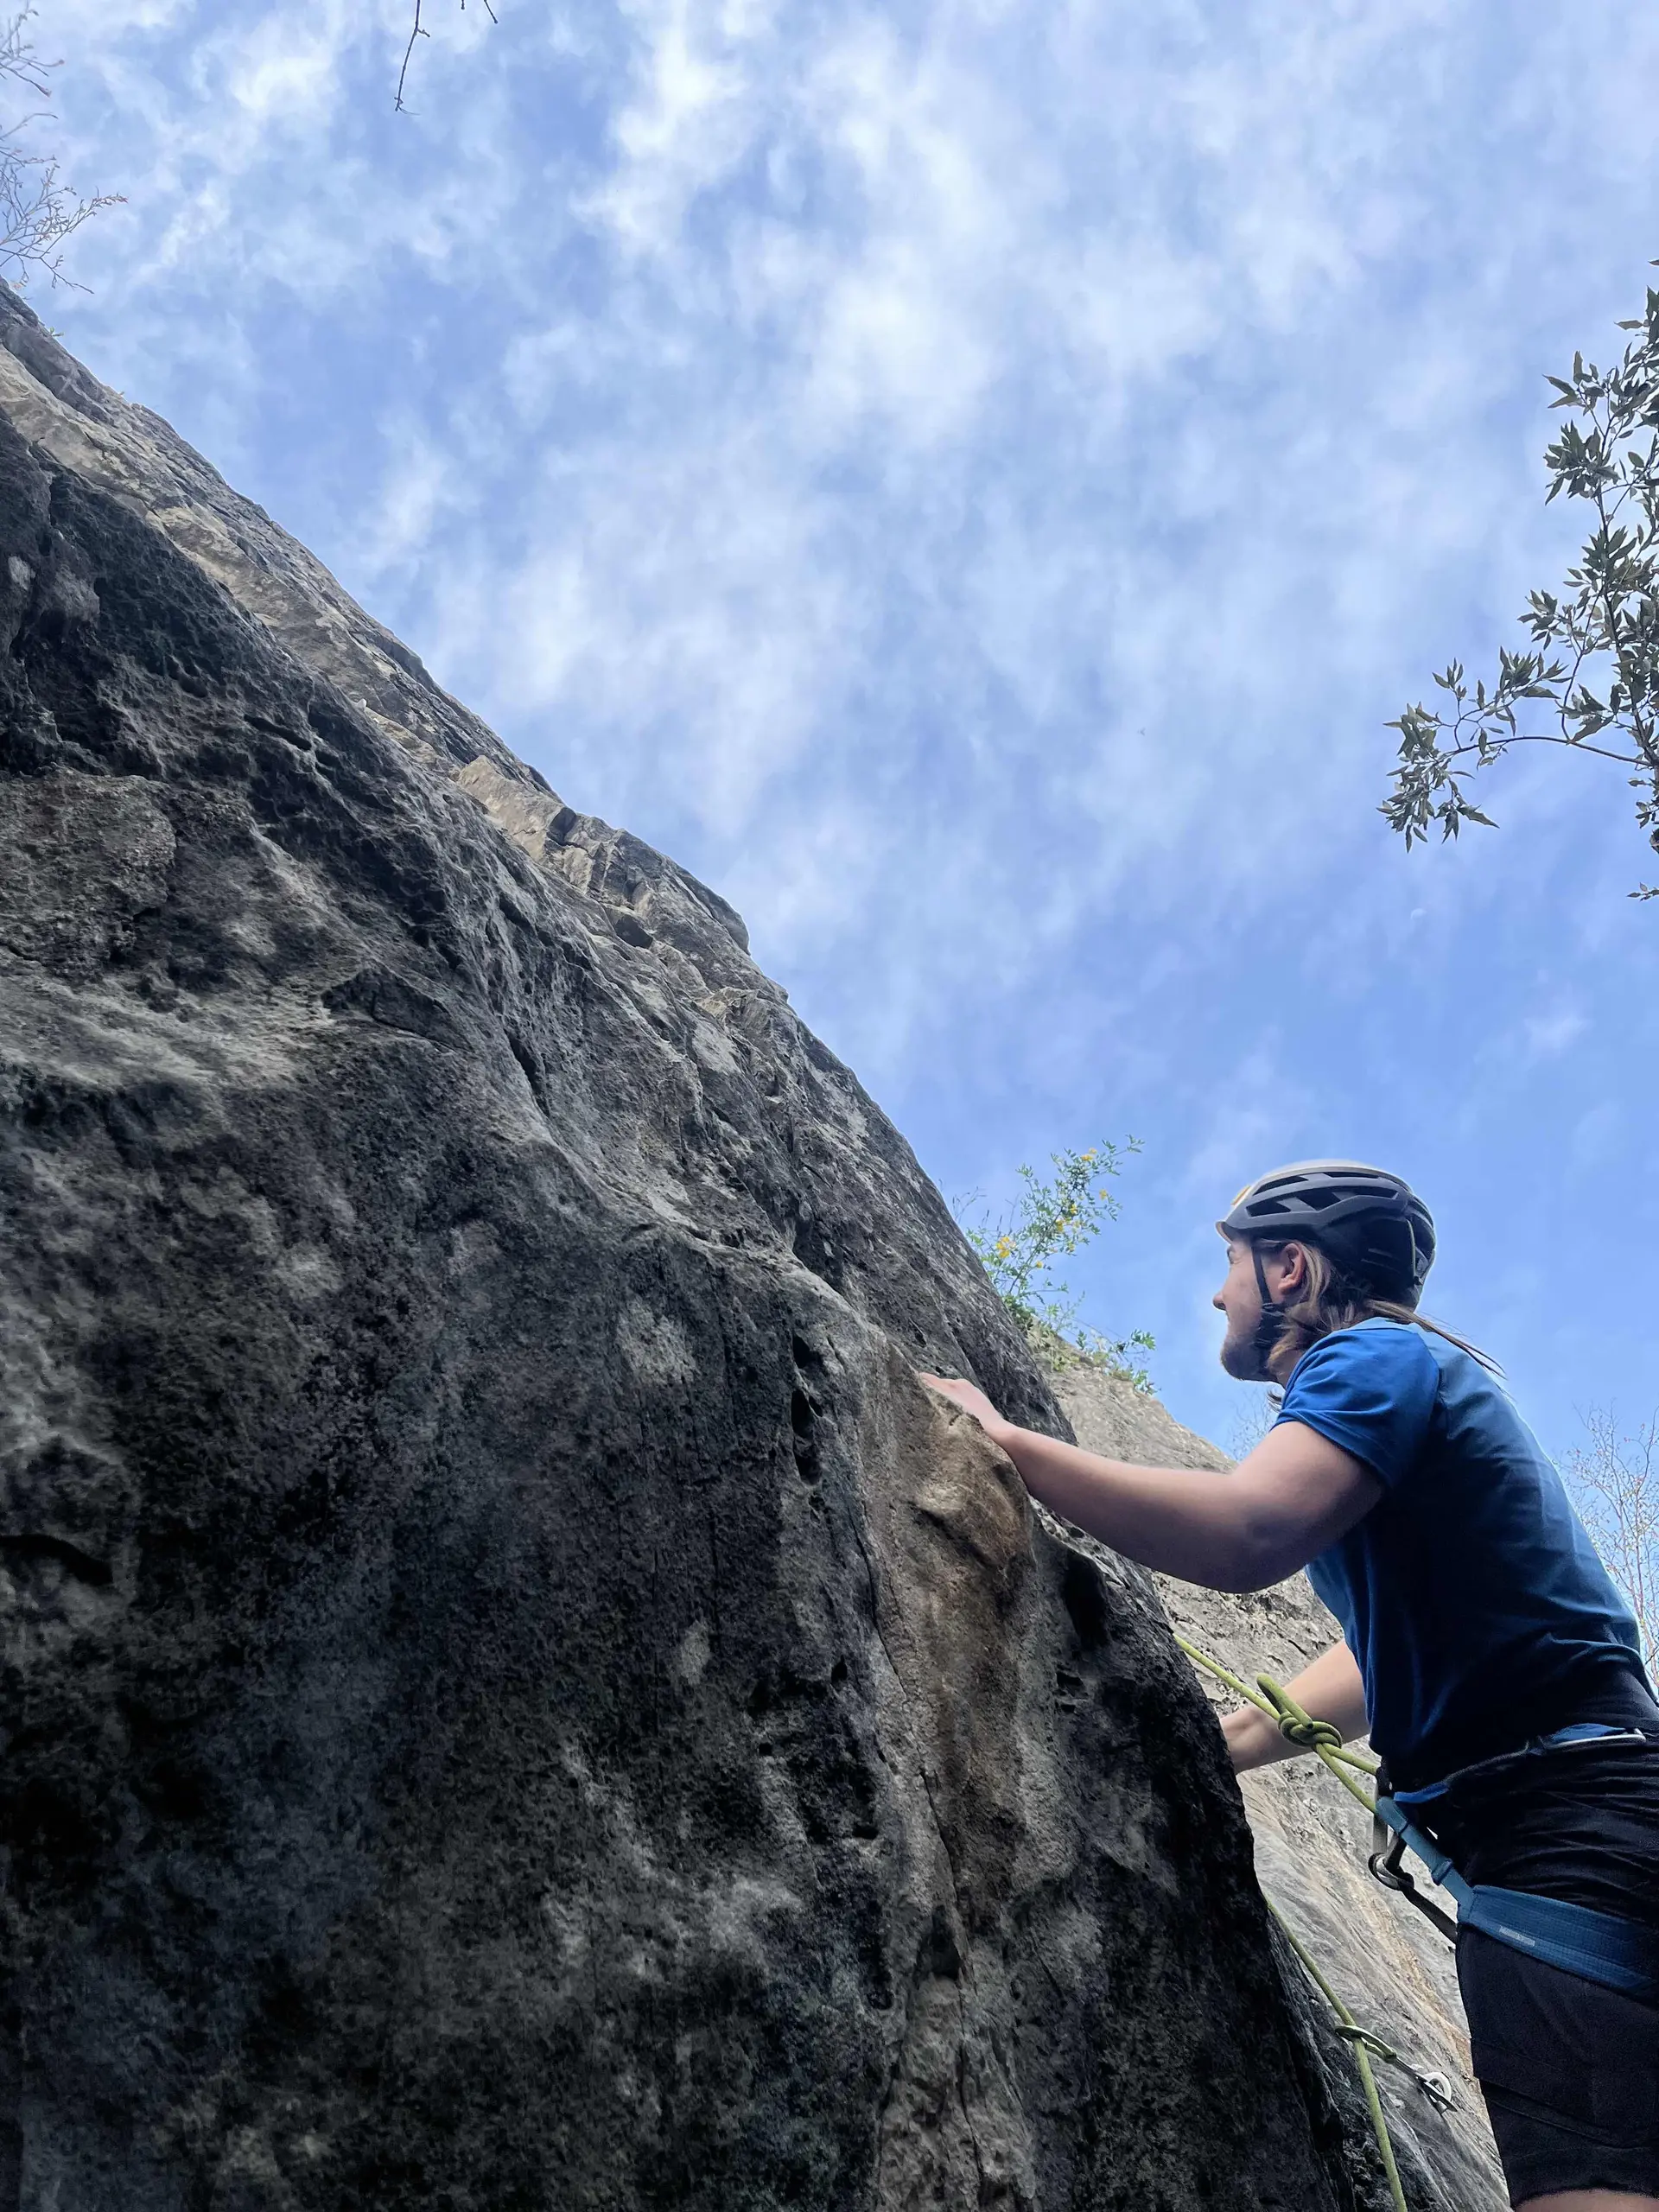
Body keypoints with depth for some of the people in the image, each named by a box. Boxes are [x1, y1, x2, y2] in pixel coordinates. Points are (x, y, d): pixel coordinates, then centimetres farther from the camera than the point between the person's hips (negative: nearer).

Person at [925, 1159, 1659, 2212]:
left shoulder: (1375, 1354, -7)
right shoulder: (1406, 1378, 23)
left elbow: (1244, 1534, -27)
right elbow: (1389, 1657, 29)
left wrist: (1006, 1439, -17)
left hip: (1567, 1822, -10)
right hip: (1569, 1827, 10)